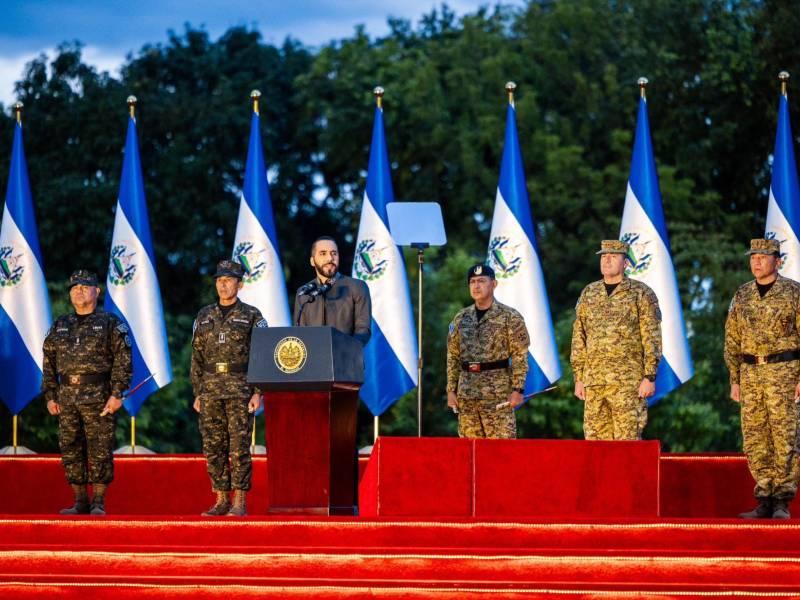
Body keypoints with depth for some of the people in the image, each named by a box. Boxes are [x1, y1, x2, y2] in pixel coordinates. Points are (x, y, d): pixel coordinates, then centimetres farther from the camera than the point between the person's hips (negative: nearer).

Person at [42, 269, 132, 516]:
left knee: (100, 451, -4)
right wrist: (50, 396, 9)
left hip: (98, 397, -5)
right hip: (67, 398, 5)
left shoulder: (110, 324, 1)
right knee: (71, 450, 5)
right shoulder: (60, 326, 15)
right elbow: (49, 363, 16)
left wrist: (117, 394, -13)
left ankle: (98, 503, 2)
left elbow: (123, 360, -5)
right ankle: (80, 502, 12)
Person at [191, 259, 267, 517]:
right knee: (213, 448, 3)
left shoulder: (252, 316, 1)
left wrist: (258, 393, -10)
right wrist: (197, 394, 8)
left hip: (240, 389, -4)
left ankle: (240, 503, -5)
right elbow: (197, 357, 14)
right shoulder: (204, 316, 12)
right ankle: (221, 500, 9)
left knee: (239, 447, -7)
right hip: (211, 389, 4)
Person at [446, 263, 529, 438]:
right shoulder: (461, 318, 13)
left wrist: (517, 389, -12)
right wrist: (451, 390, 10)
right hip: (466, 394, 5)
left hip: (498, 393, -5)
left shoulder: (510, 317, -1)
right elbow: (453, 357, 16)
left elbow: (520, 356, -4)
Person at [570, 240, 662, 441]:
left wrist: (649, 377, -11)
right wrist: (578, 378, 9)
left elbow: (652, 339, -3)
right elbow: (578, 339, 15)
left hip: (628, 382, -5)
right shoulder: (589, 294, 14)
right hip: (594, 382, 5)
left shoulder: (641, 294, 1)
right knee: (596, 439, 4)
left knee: (628, 440, -7)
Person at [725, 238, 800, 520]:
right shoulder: (742, 296, 9)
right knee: (755, 439, 3)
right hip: (751, 374, 5)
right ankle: (765, 502, 8)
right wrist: (735, 380, 7)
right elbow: (732, 341, 13)